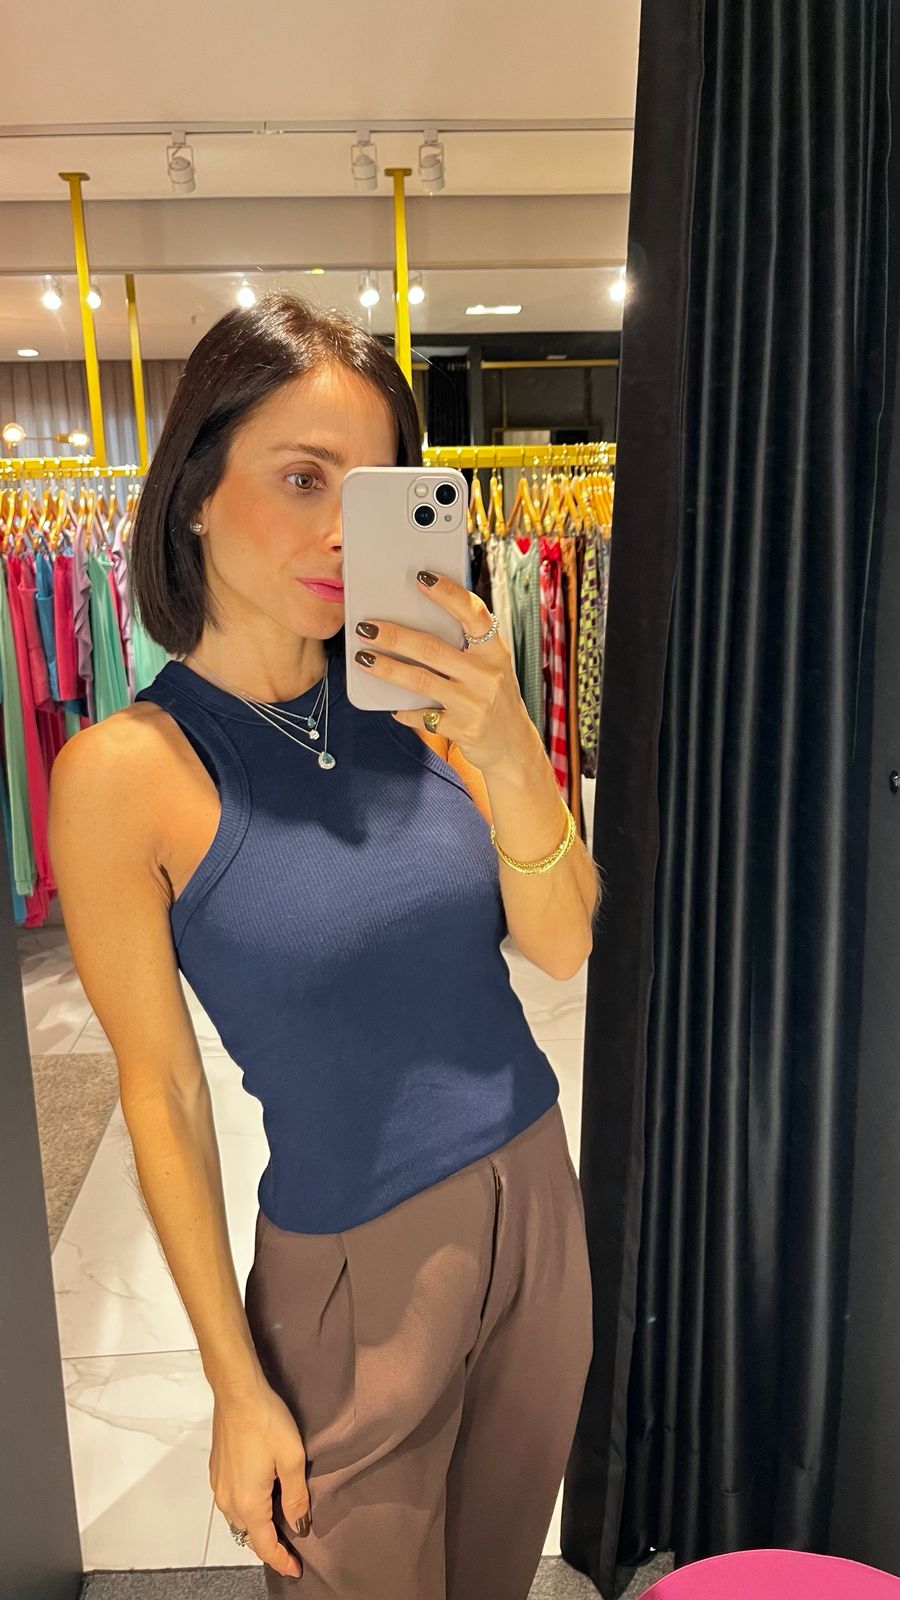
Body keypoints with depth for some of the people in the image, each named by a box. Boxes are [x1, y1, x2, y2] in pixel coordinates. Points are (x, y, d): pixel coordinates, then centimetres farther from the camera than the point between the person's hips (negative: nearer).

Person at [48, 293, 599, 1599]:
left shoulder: (414, 700, -7)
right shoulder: (127, 770, -18)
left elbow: (566, 946, -8)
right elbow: (162, 1094, -11)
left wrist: (508, 752, -26)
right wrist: (236, 1387, -4)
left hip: (538, 1193, 4)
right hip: (359, 1258, -4)